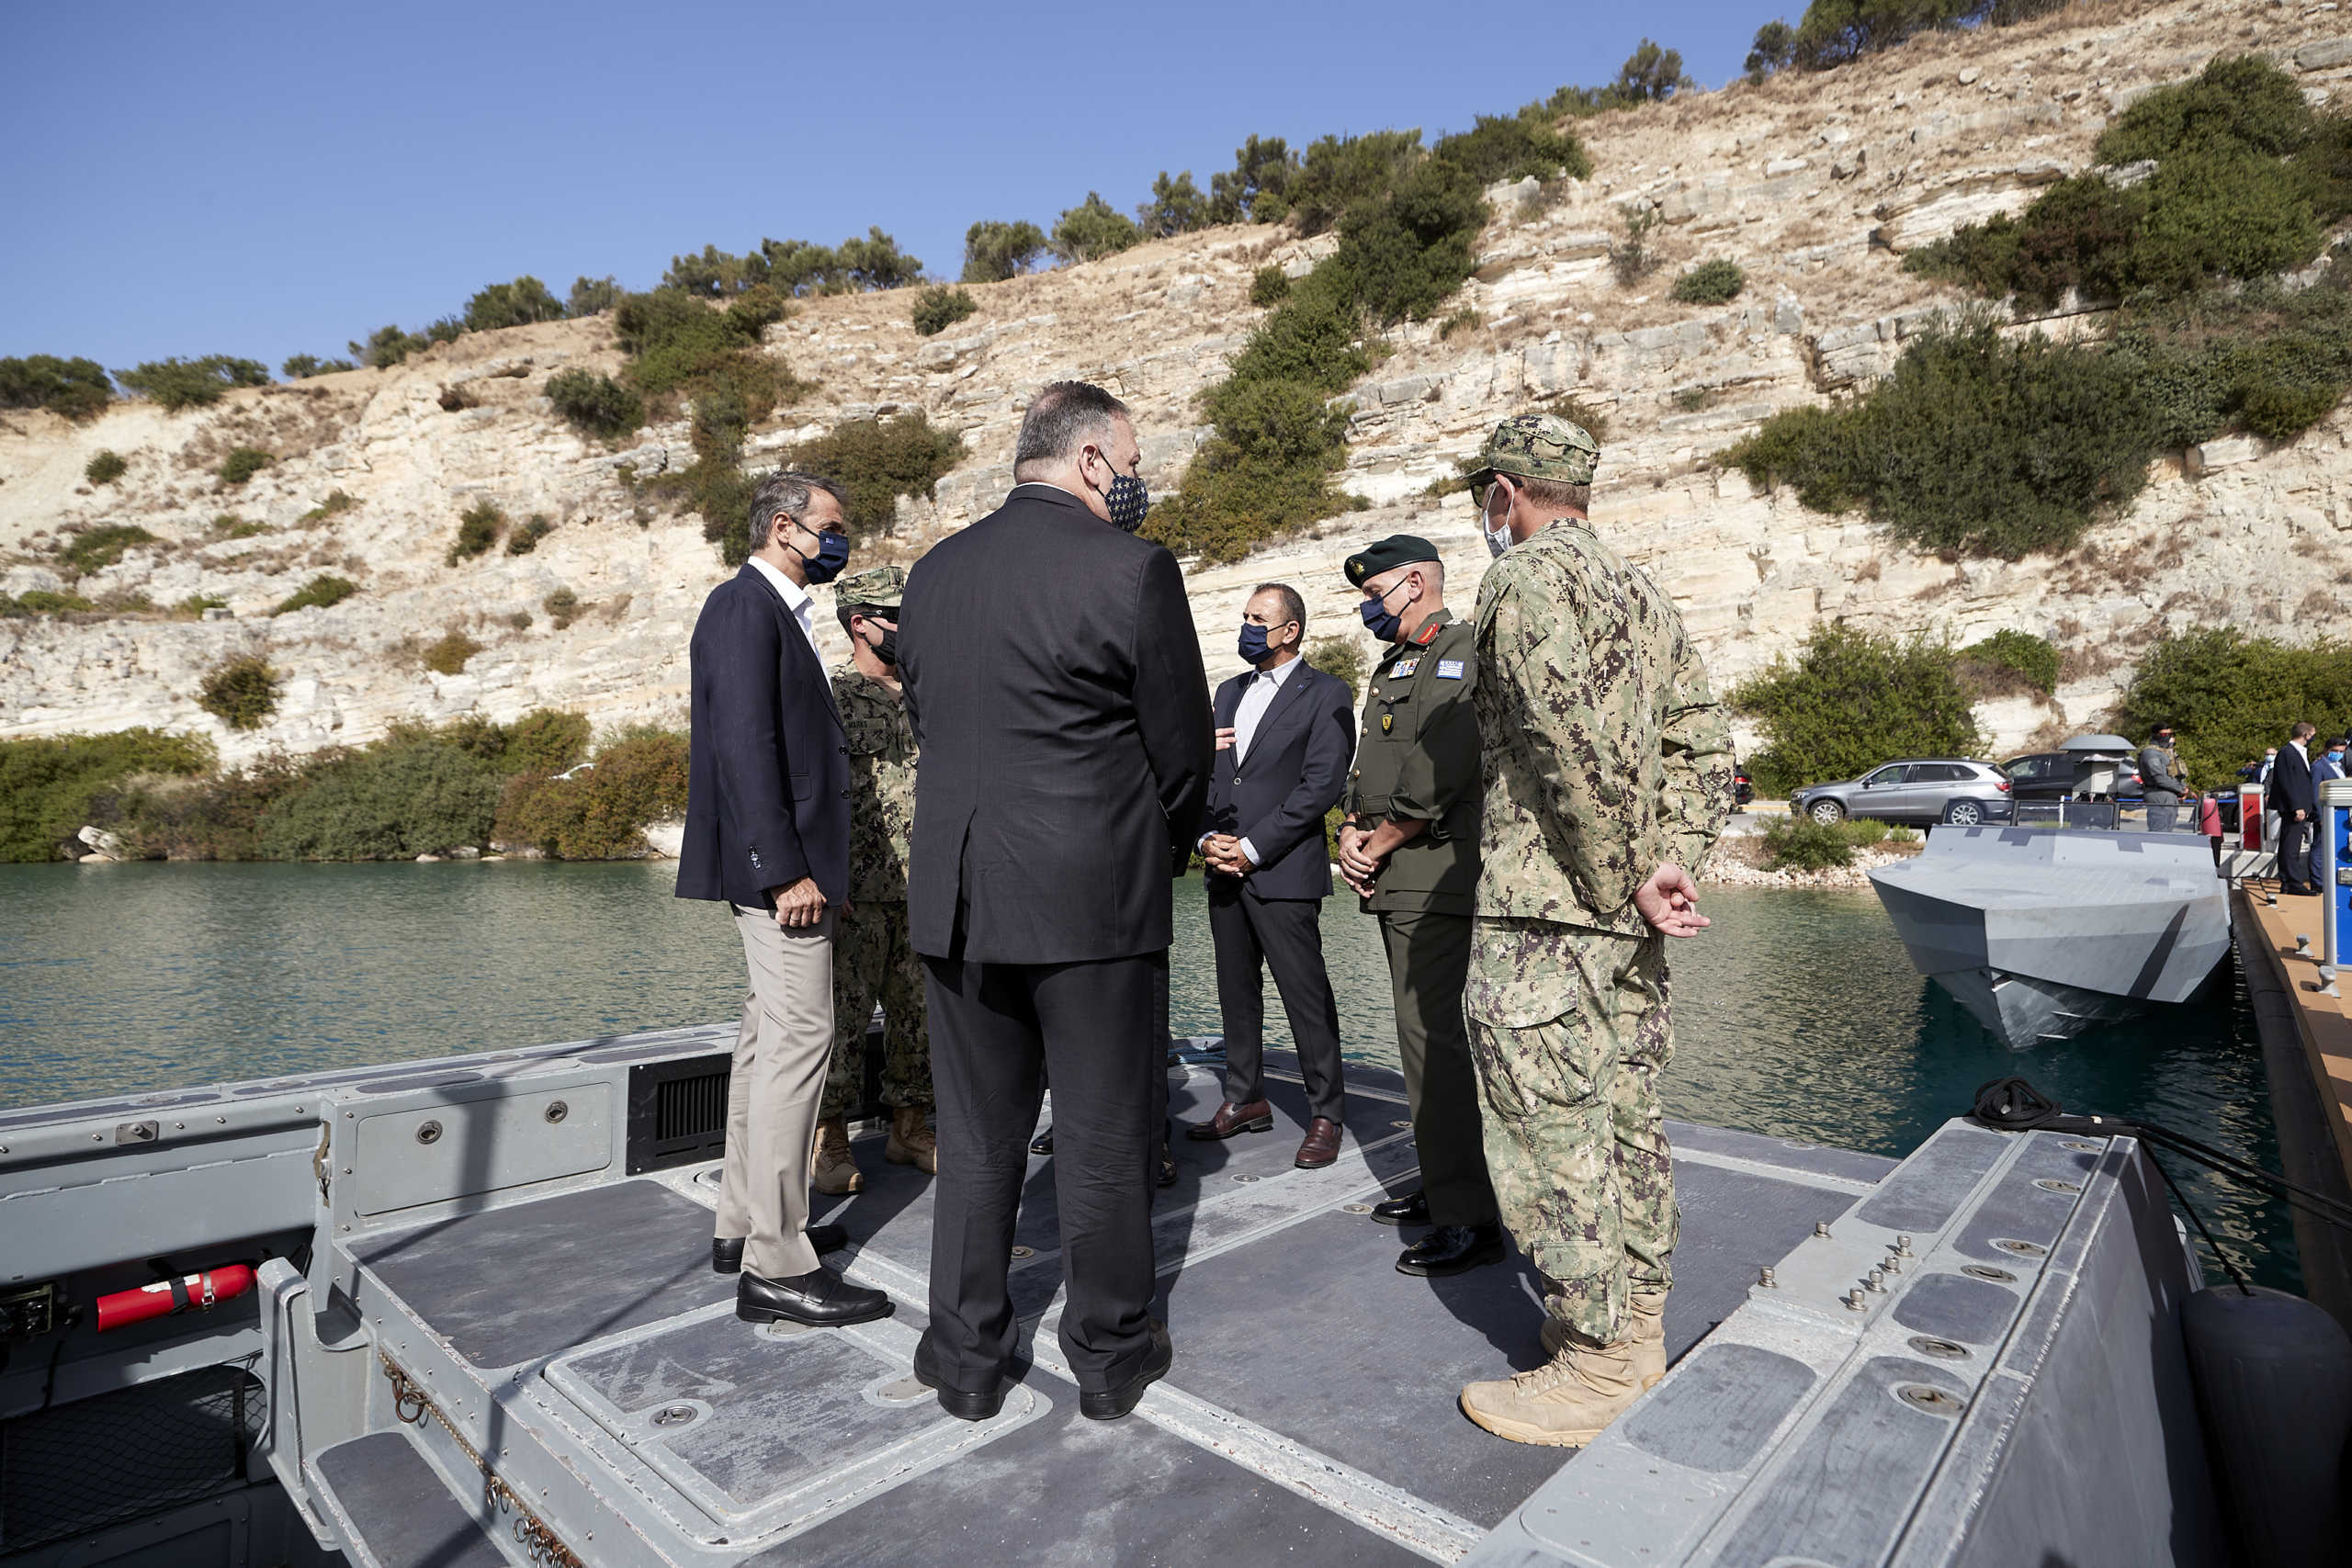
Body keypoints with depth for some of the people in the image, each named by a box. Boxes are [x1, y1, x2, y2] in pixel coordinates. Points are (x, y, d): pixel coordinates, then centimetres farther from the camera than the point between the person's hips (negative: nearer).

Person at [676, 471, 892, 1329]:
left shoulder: (775, 611, 20)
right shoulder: (745, 606, -11)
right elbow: (744, 745, -20)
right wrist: (786, 869, -23)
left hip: (787, 861, 11)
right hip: (780, 863, -11)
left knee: (770, 1036, 15)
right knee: (798, 1037, -9)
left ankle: (743, 1224, 27)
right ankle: (776, 1265, -2)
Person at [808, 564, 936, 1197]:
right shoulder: (829, 696, -3)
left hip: (923, 893, 6)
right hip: (857, 893, -6)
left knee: (918, 1015, 10)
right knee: (843, 1016, 0)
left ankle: (909, 1128, 24)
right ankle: (831, 1143, 13)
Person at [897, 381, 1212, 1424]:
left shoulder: (933, 573, 7)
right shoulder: (1132, 569, -10)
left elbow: (926, 722, 12)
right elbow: (1183, 749, -6)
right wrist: (1164, 852, 13)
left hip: (957, 898, 5)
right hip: (1096, 899, -5)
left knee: (975, 1139, 16)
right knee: (1106, 1141, 11)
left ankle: (967, 1358, 30)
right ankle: (1110, 1356, 28)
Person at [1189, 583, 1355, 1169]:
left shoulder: (1325, 694, -2)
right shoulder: (1230, 692, 18)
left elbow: (1322, 785, -11)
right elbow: (1207, 772, 16)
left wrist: (1252, 848, -14)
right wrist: (1207, 837, -2)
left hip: (1282, 872, -7)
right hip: (1225, 872, 7)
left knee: (1306, 996, -2)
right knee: (1236, 990, 14)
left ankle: (1324, 1115, 11)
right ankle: (1246, 1099, 27)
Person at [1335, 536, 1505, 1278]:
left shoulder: (1462, 651, -9)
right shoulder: (1392, 667, 22)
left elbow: (1438, 774, -19)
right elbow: (1367, 766, 20)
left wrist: (1380, 842, -10)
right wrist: (1352, 831, 2)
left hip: (1436, 876, -10)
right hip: (1393, 880, 10)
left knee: (1434, 1038, -10)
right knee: (1423, 1033, 14)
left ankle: (1471, 1219, -1)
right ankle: (1443, 1187, 26)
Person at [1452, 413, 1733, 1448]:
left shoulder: (1526, 577, -11)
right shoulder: (1642, 593, 17)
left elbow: (1579, 743, -23)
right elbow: (1701, 741, 12)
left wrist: (1620, 887, -14)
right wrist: (1669, 863, 3)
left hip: (1544, 912, -9)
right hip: (1625, 916, 10)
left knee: (1555, 1139, 0)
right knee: (1627, 1120, 17)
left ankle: (1597, 1373, 12)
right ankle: (1637, 1327, 31)